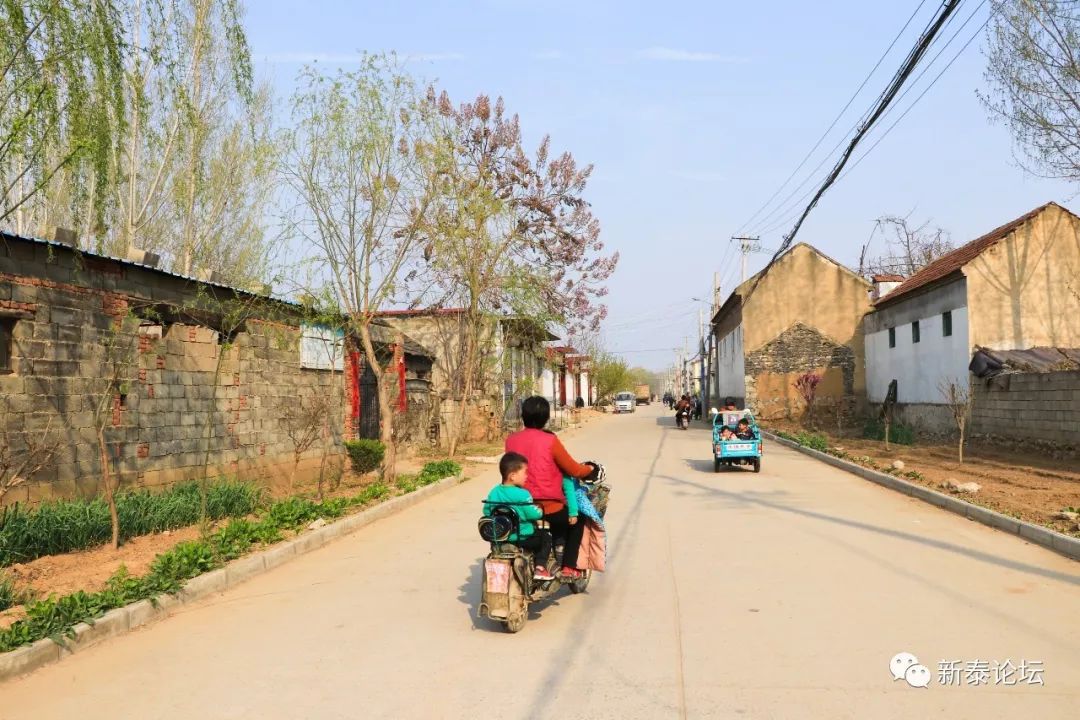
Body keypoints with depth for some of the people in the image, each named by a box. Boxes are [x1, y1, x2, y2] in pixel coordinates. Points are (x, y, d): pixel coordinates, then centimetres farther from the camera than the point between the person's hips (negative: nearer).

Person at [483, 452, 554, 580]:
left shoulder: (494, 492, 0)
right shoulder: (522, 494, -21)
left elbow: (486, 511, 7)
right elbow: (533, 514, -20)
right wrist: (540, 511, 0)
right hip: (522, 538, -7)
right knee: (546, 537, 14)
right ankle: (540, 568, 6)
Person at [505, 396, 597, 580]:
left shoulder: (511, 439, -1)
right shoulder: (550, 440, -14)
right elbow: (574, 470, -7)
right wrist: (589, 468, 15)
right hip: (548, 508, -5)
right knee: (576, 520, 25)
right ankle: (568, 567, 17)